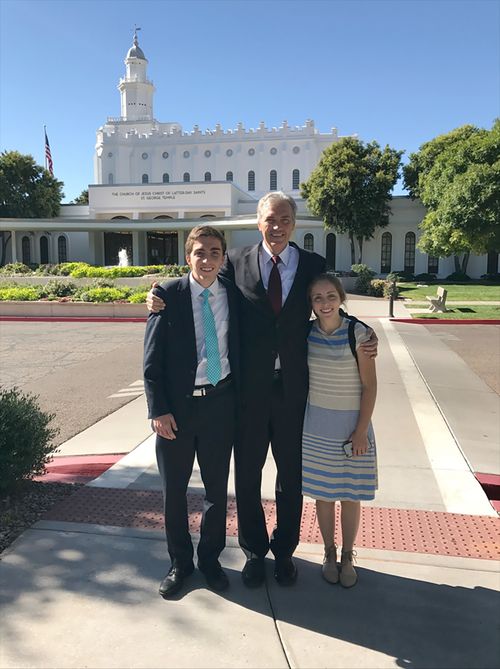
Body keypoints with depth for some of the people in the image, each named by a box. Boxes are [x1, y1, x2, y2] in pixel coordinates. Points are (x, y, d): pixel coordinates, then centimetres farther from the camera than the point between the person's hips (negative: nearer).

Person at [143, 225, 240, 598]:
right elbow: (152, 359, -7)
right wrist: (158, 410, -12)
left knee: (218, 489, 14)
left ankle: (210, 559, 36)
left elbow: (242, 351, 8)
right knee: (174, 491, 12)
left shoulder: (235, 295, 2)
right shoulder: (169, 295, -6)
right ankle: (180, 563, 34)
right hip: (177, 407, -2)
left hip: (221, 405, 2)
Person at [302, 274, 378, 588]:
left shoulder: (359, 333, -14)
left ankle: (348, 556, 30)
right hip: (317, 423, 3)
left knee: (351, 494, 9)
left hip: (352, 422, -2)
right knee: (323, 492, 12)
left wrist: (362, 430, -12)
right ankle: (329, 553, 32)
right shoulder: (306, 333, -4)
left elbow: (369, 386, -10)